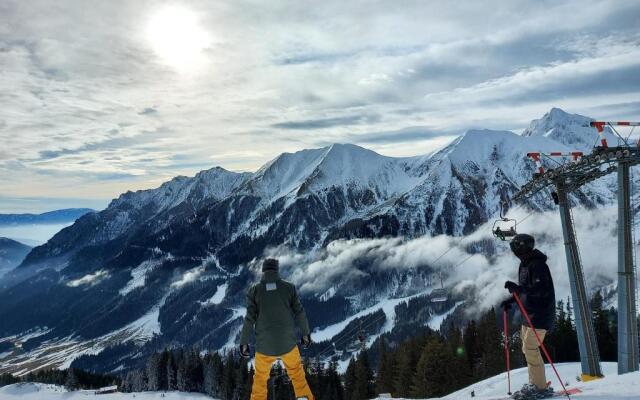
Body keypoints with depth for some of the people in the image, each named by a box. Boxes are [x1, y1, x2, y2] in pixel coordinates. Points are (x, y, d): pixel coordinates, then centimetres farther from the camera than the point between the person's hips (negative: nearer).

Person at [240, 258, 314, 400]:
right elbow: (299, 312, -1)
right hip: (288, 343, 0)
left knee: (260, 378, 20)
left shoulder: (254, 290, -5)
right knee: (296, 372, 22)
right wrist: (306, 333, 11)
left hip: (264, 346, 0)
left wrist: (244, 342, 2)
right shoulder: (289, 287, -4)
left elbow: (249, 319, -7)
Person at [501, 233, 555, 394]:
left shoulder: (537, 265, -18)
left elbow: (542, 289, -29)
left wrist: (518, 288, -39)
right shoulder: (525, 264, 12)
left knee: (530, 348, -8)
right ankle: (534, 383, 24)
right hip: (529, 314, 10)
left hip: (540, 314, -10)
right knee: (528, 348, 14)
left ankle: (540, 386, 3)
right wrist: (511, 299, 9)